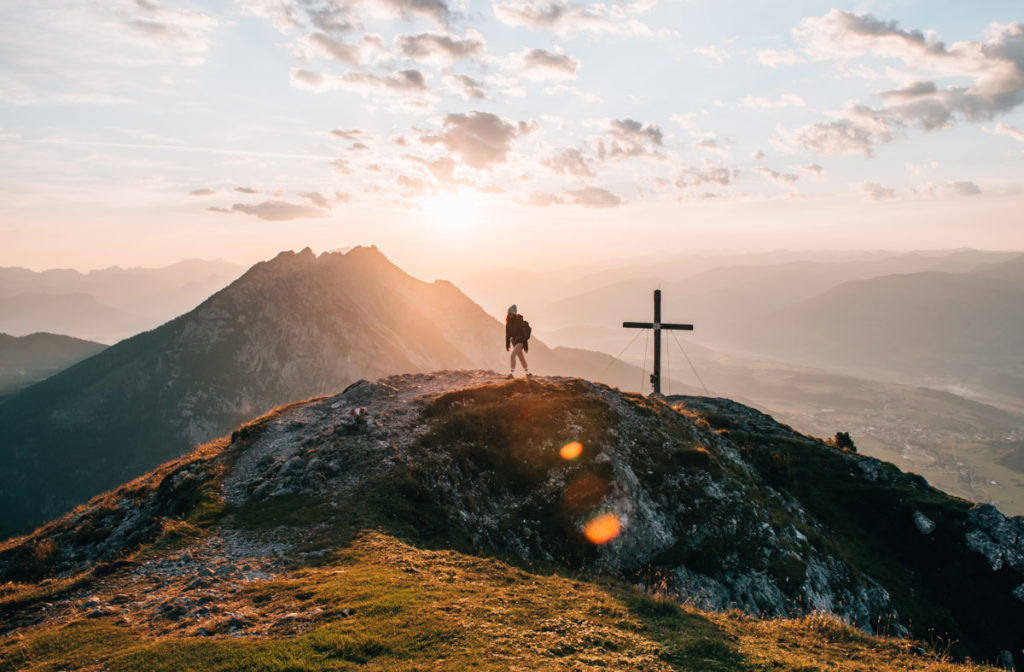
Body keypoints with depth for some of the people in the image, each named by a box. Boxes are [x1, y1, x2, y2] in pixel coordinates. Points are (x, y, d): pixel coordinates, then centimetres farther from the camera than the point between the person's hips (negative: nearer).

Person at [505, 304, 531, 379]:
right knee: (521, 359, 16)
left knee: (512, 355, -24)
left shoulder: (520, 321, -20)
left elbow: (524, 334, -18)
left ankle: (511, 374, -25)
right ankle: (528, 374, 32)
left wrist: (526, 346, -18)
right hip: (514, 341, 7)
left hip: (520, 341, -7)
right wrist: (507, 345, 6)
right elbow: (508, 334, 7)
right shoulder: (508, 322, -1)